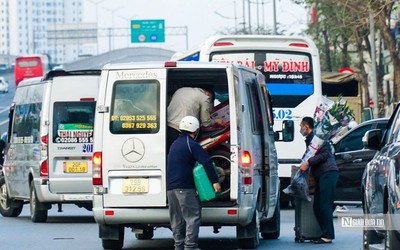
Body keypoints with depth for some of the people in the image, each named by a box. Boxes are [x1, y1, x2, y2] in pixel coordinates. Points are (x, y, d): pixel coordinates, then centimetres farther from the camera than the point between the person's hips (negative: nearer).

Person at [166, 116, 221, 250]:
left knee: (177, 218, 12)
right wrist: (215, 181, -18)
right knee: (193, 215, -7)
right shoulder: (192, 144, -9)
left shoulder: (175, 144, 20)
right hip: (184, 187, -9)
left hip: (170, 186, 9)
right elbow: (206, 162, -17)